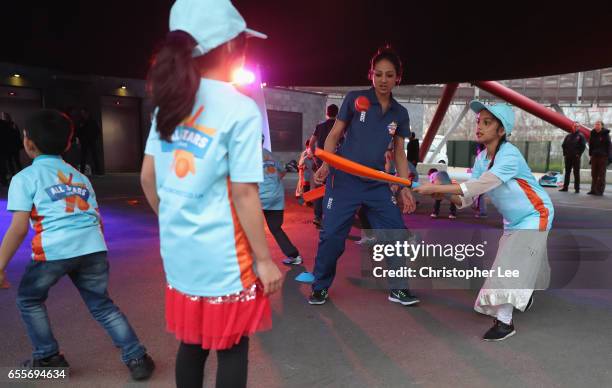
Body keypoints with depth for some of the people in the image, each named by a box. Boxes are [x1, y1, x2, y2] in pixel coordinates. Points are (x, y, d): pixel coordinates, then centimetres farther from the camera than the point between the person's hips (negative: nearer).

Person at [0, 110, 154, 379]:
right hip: (93, 246, 5)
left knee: (29, 300, 23)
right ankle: (137, 358, 15)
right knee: (101, 304, 18)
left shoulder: (24, 178, 9)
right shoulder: (79, 176, 24)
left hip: (54, 250, -4)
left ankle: (48, 357, 29)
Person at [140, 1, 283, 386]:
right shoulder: (241, 109, -15)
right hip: (222, 256, -6)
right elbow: (244, 195, -17)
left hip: (179, 250, 6)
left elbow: (148, 178, 8)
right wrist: (264, 259, -9)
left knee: (192, 341, 21)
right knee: (232, 348, 11)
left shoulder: (170, 102, 4)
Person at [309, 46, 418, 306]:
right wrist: (325, 164, -17)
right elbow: (335, 134, -2)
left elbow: (399, 152, 12)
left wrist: (405, 188, 5)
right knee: (331, 235, -3)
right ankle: (320, 287, 19)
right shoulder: (355, 99, -3)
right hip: (343, 180, -4)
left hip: (377, 183, 4)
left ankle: (398, 288, 21)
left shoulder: (400, 114, 8)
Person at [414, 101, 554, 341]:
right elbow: (469, 197, -9)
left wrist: (435, 188, -43)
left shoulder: (509, 155, -29)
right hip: (513, 220, 8)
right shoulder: (482, 158, -5)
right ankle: (523, 296, 47)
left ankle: (505, 321, -9)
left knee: (511, 264, -15)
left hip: (535, 216, -8)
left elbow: (478, 186, -40)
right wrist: (446, 194, -30)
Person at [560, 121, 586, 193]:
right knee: (567, 172, 9)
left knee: (576, 173, -2)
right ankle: (565, 187, 14)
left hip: (576, 157, -4)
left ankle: (577, 188, 0)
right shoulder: (568, 136, 12)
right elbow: (563, 145, 13)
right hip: (568, 157, 4)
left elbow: (583, 146, -6)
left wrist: (578, 154, -12)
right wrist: (565, 153, 4)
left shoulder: (581, 136, 0)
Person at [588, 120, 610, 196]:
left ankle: (600, 191, -1)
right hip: (594, 156, 4)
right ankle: (593, 190, 11)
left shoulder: (605, 134, -3)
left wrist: (607, 155, -11)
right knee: (594, 174, 6)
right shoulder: (593, 134, 9)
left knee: (601, 175, -3)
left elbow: (608, 145, -5)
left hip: (603, 156, -4)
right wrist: (590, 154, 4)